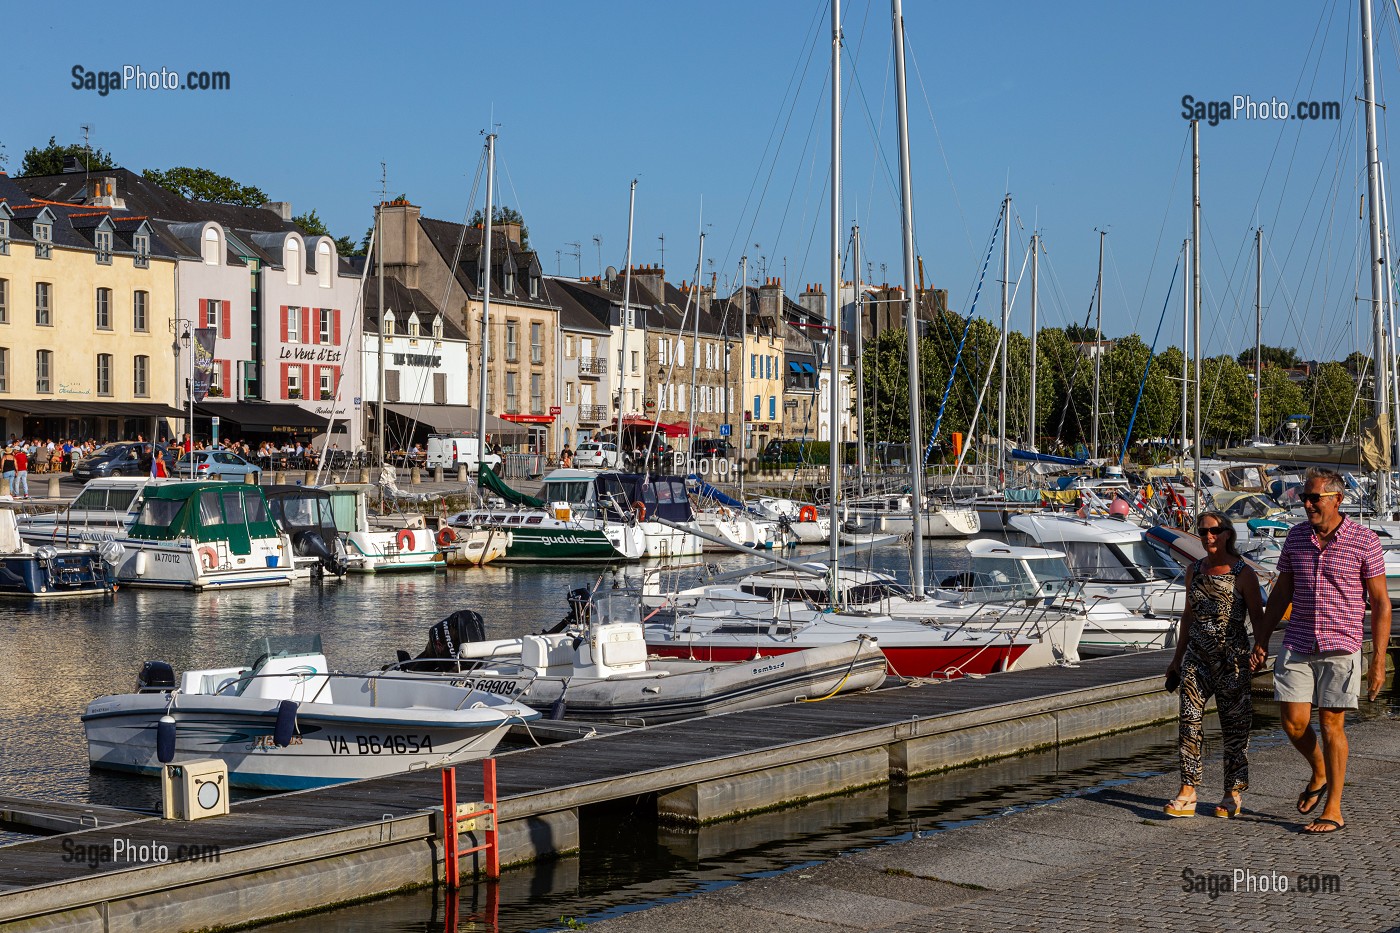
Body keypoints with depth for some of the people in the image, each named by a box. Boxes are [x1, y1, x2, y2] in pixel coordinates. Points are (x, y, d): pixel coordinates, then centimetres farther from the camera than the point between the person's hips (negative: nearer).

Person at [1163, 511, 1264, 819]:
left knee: (1234, 723, 2)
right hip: (1197, 654, 4)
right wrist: (1177, 658, 20)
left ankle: (1232, 795, 12)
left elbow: (1258, 619, -5)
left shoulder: (1243, 573, -5)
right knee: (1189, 719, -5)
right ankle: (1187, 793, -4)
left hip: (1232, 655, -4)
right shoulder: (1194, 570, 10)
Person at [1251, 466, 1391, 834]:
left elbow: (1380, 603, -5)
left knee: (1331, 724, -3)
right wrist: (1261, 639, 10)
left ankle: (1333, 811, 7)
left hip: (1341, 648, -4)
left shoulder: (1364, 541, -8)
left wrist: (1379, 661, -10)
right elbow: (1281, 592, 14)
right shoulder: (1296, 536, 5)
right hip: (1298, 645, 4)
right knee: (1293, 721, -1)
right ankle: (1319, 774, 29)